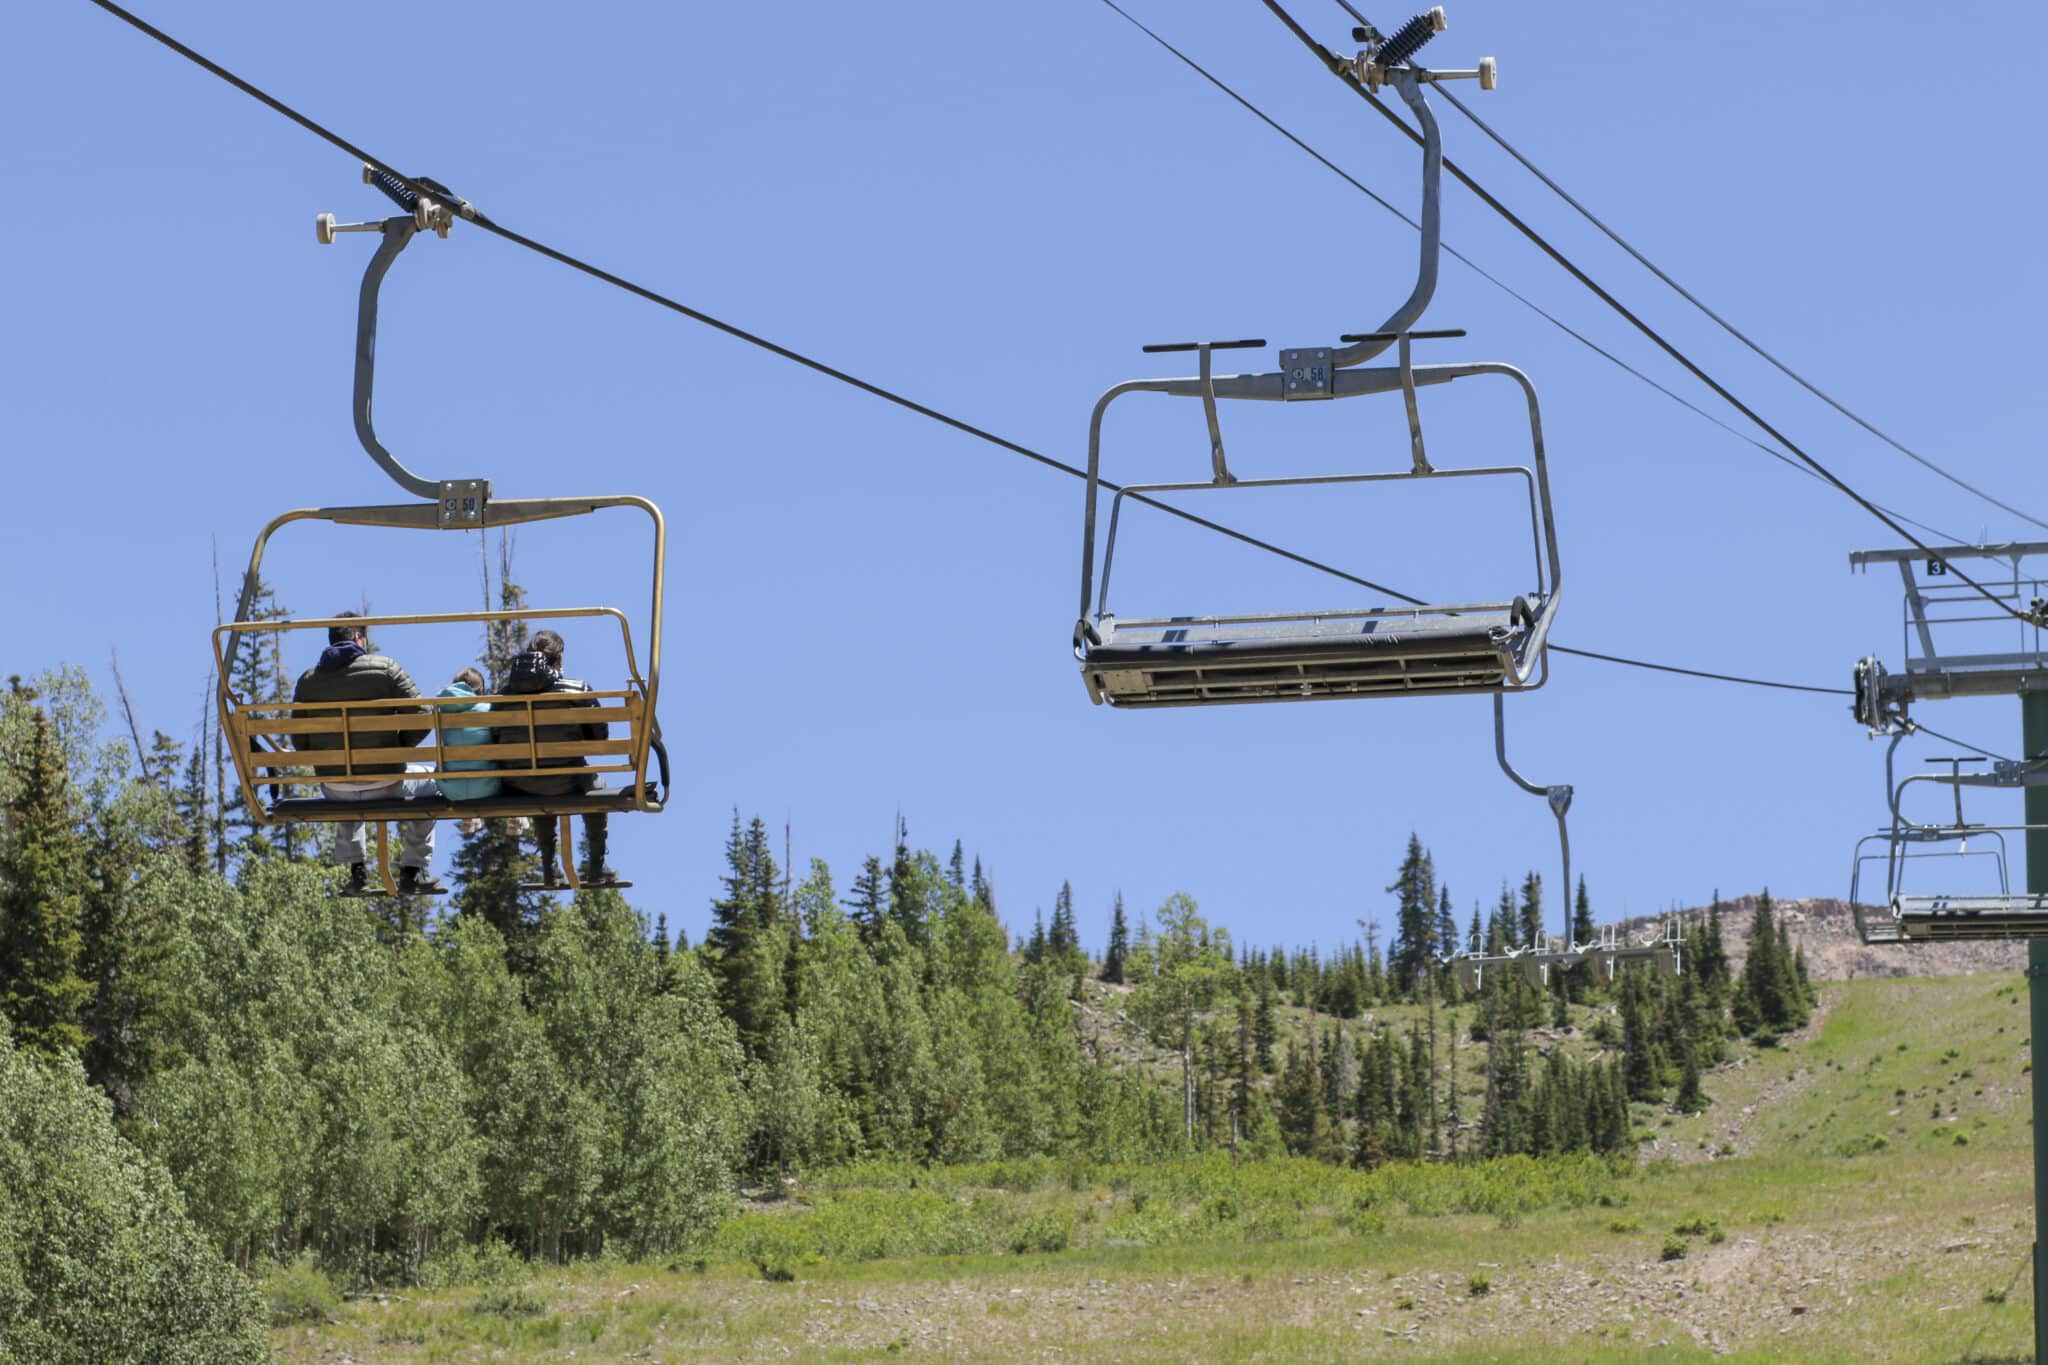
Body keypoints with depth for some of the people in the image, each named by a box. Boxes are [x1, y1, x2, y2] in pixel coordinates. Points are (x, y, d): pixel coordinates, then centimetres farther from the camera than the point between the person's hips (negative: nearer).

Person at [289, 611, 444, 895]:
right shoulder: (385, 669, -8)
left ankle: (355, 870, 31)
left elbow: (299, 743, 3)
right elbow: (421, 717, -11)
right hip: (384, 783, -3)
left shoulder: (308, 680, 1)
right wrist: (398, 746, 7)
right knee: (428, 784, 29)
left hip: (333, 785, 3)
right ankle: (412, 873, 23)